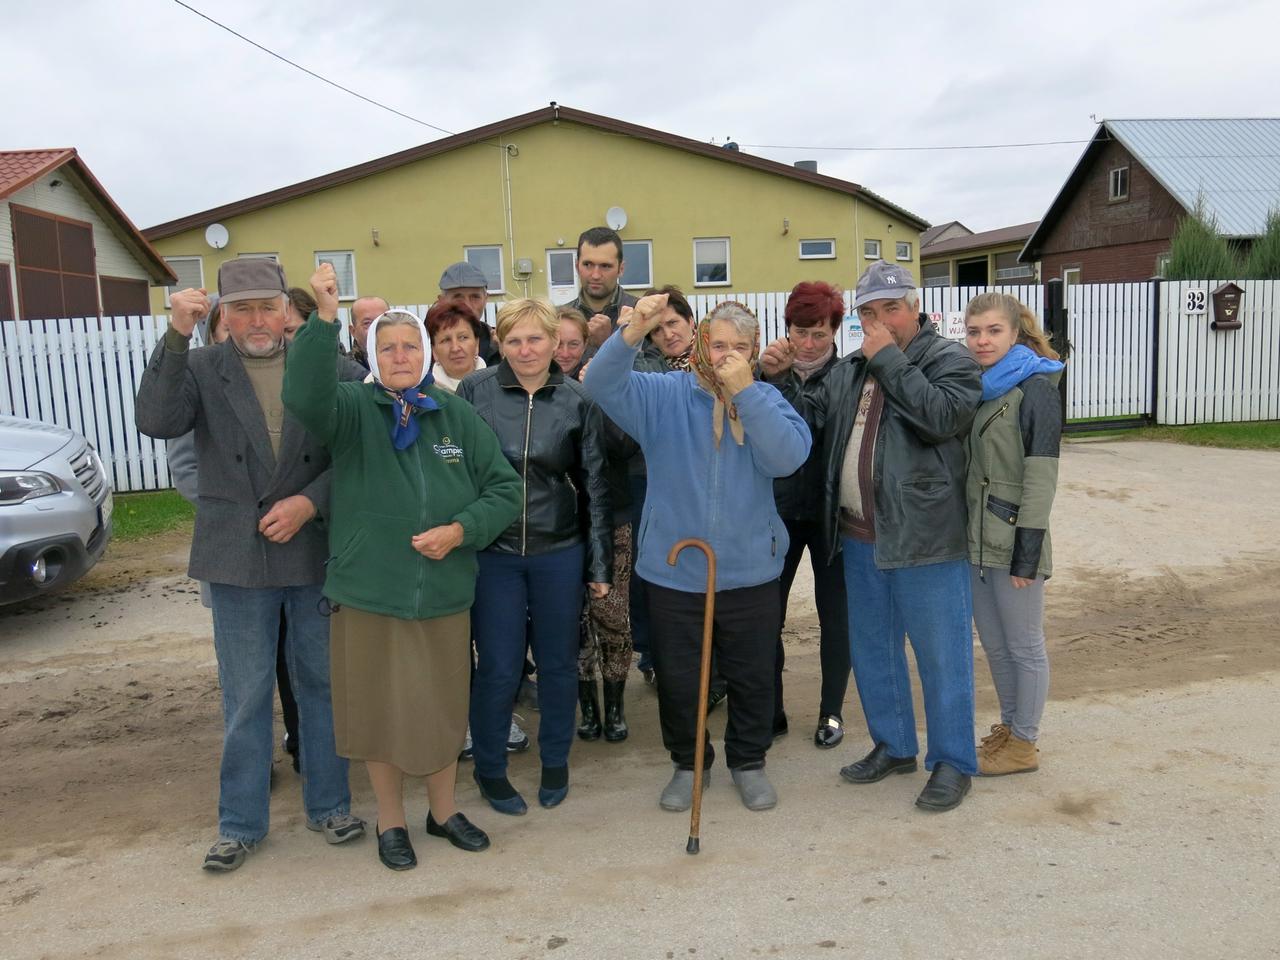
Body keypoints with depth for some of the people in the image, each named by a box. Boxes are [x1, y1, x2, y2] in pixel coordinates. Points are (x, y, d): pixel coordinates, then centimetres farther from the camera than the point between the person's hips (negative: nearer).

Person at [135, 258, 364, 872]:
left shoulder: (325, 365, 1)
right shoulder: (200, 368, 1)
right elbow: (156, 422, -16)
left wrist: (309, 502, -14)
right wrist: (177, 336, -22)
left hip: (316, 550, 1)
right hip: (238, 557, 0)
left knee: (322, 683, 13)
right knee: (245, 697, 10)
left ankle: (328, 805, 29)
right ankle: (241, 823, 26)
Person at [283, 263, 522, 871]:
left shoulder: (457, 416, 2)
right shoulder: (353, 408, -4)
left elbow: (504, 489, 3)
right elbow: (303, 394, -27)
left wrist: (461, 529, -12)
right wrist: (325, 317, -35)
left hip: (444, 593, 2)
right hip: (368, 593, -2)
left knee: (444, 707, 15)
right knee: (380, 708, 11)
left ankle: (444, 810, 37)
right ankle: (390, 822, 33)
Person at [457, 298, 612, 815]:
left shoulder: (577, 400, -1)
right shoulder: (474, 391, -3)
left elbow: (594, 483, 2)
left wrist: (600, 561, 2)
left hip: (559, 552, 1)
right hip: (492, 552, -1)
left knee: (558, 663, 13)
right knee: (498, 668, 6)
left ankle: (555, 761, 34)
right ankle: (490, 768, 28)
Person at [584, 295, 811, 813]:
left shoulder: (767, 400, -1)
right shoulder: (664, 395, -4)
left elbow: (787, 457, -19)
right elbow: (602, 384, -19)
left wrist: (744, 391, -24)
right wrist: (633, 331, -35)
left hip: (750, 572, 1)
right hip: (674, 571, 0)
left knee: (753, 678, 15)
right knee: (677, 679, 14)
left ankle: (748, 761, 39)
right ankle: (687, 762, 37)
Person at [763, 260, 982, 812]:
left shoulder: (950, 360, -5)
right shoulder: (849, 371, 14)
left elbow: (942, 416, -23)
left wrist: (889, 360, -17)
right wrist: (776, 377, -2)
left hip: (923, 538, -7)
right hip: (859, 538, 7)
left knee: (941, 653, 3)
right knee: (871, 648, 18)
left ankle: (952, 762, 19)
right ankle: (893, 746, 35)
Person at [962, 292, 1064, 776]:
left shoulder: (1035, 387, -11)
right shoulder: (974, 386, 10)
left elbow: (1041, 475, -14)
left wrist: (1027, 553, -17)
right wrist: (961, 531, 12)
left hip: (1013, 539, -7)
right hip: (974, 537, 7)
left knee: (1024, 645, 7)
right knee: (994, 644, 17)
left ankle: (1024, 745, 20)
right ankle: (1008, 727, 33)